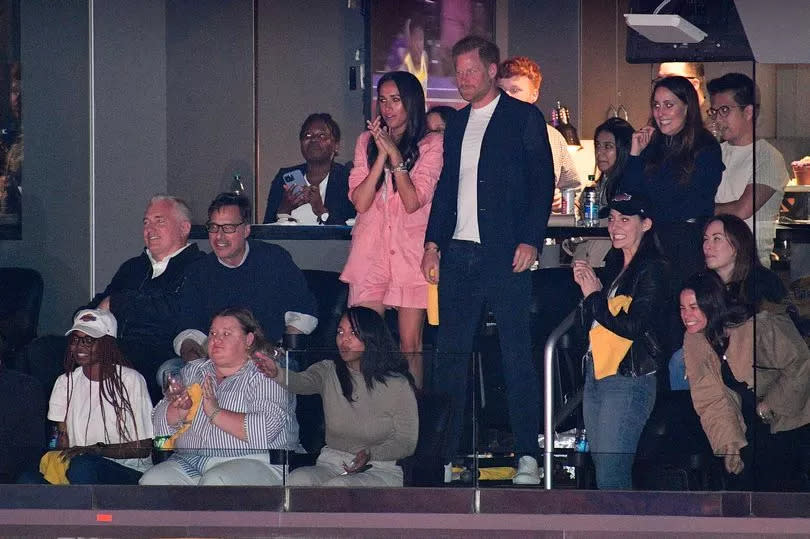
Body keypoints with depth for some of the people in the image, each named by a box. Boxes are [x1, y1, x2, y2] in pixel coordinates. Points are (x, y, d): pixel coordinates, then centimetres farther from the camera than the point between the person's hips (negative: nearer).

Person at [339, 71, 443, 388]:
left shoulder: (431, 144, 2)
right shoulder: (367, 141, 12)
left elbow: (413, 202, -8)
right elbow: (360, 202, 1)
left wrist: (395, 154, -10)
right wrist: (382, 156, -6)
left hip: (410, 251, -2)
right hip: (370, 251, 2)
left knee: (410, 345, -1)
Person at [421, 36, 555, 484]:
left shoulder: (524, 118, 1)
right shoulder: (456, 124, 17)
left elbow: (543, 182, -3)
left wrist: (530, 241, -13)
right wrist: (432, 242, 10)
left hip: (506, 253, -5)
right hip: (458, 254, 5)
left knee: (516, 352, -5)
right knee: (449, 354, 4)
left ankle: (527, 454, -2)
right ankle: (444, 450, 8)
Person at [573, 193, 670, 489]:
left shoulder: (653, 270, -7)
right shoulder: (615, 267, 18)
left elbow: (632, 326, -17)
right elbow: (590, 324, 20)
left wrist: (594, 296, -6)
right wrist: (586, 286, 4)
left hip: (628, 379, -9)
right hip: (596, 373, 9)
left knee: (611, 478, -13)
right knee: (602, 472, 8)